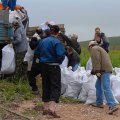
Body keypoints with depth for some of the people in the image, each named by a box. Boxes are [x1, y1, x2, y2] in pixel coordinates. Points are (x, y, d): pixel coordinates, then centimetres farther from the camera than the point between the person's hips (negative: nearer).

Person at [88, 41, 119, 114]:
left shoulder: (94, 49, -1)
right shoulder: (100, 48, 29)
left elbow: (96, 61, -15)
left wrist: (97, 71, -21)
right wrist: (93, 71, 41)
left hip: (104, 70, -10)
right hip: (107, 69, 10)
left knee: (106, 88, -16)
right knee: (98, 85, 20)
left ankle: (113, 106, -24)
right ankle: (99, 103, 23)